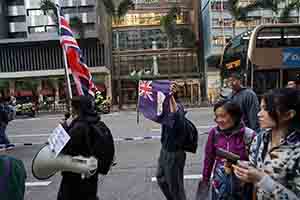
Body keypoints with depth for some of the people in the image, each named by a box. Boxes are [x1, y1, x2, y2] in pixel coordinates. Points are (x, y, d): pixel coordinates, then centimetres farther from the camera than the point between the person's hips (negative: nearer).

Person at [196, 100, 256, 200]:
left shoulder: (248, 135, -16)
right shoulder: (214, 132, -8)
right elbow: (209, 158, 2)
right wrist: (205, 180, 8)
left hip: (241, 186, -2)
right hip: (219, 184, 2)